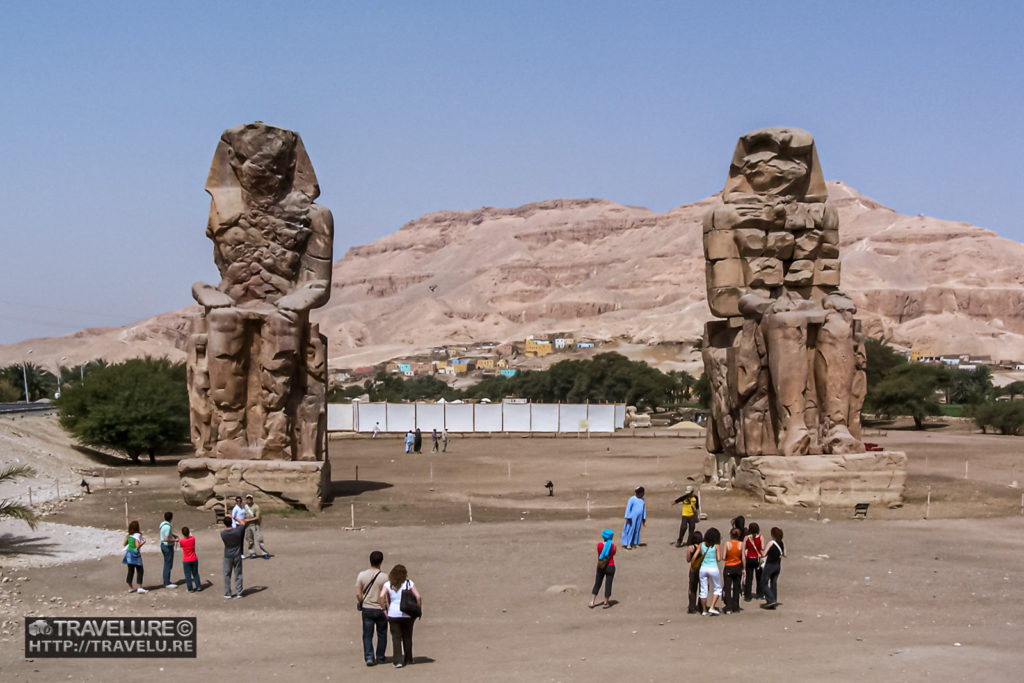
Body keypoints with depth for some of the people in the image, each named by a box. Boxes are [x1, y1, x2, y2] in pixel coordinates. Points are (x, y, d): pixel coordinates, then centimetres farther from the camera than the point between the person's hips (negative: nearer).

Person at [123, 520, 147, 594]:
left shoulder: (129, 535, 5)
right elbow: (138, 546, -23)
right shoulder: (137, 535, -15)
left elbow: (125, 544, 14)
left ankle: (130, 588, 15)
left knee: (130, 571, 12)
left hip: (129, 554, 7)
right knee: (139, 571, 0)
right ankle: (140, 588, -5)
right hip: (135, 555, -7)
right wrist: (143, 542, -8)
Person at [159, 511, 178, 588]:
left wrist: (175, 536, 9)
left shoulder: (163, 524, 6)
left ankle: (166, 582, 23)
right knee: (168, 565, -2)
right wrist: (175, 540, -15)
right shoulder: (167, 526, -24)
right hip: (168, 547, -10)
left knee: (167, 564, 16)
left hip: (163, 545, 10)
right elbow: (166, 539, -29)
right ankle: (167, 583, 2)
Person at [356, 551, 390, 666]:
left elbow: (358, 594, -6)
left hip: (367, 609, 1)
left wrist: (361, 604, 10)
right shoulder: (384, 577, -12)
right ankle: (380, 658, 20)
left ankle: (369, 657, -5)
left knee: (367, 635, 8)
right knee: (382, 634, 14)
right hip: (381, 609, -1)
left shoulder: (361, 575, -5)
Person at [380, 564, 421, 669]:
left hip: (393, 614, 0)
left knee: (396, 638, 3)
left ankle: (398, 661, -6)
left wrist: (384, 609, -6)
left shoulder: (388, 584, 0)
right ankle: (408, 659, 25)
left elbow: (382, 596, -14)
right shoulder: (409, 583, -1)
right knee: (407, 637, 15)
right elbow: (418, 597, -8)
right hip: (407, 614, 0)